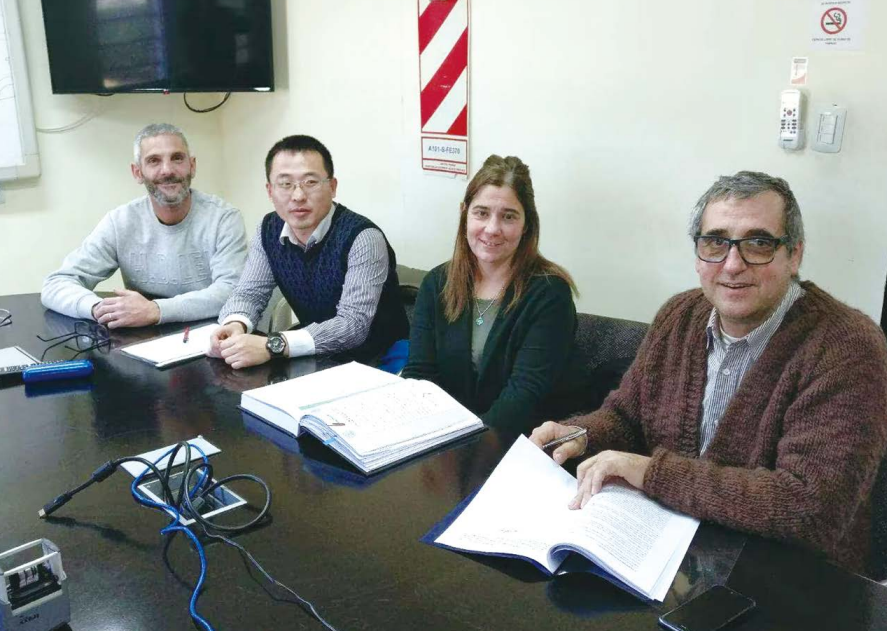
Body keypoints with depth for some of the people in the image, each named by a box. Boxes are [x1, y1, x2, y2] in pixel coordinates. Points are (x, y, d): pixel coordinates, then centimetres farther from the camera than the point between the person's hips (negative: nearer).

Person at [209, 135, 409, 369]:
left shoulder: (362, 237, -23)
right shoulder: (269, 230, -3)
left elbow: (354, 324, -31)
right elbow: (249, 292, 0)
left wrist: (272, 345, -41)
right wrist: (235, 325, -24)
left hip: (375, 363, -6)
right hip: (318, 359, 6)